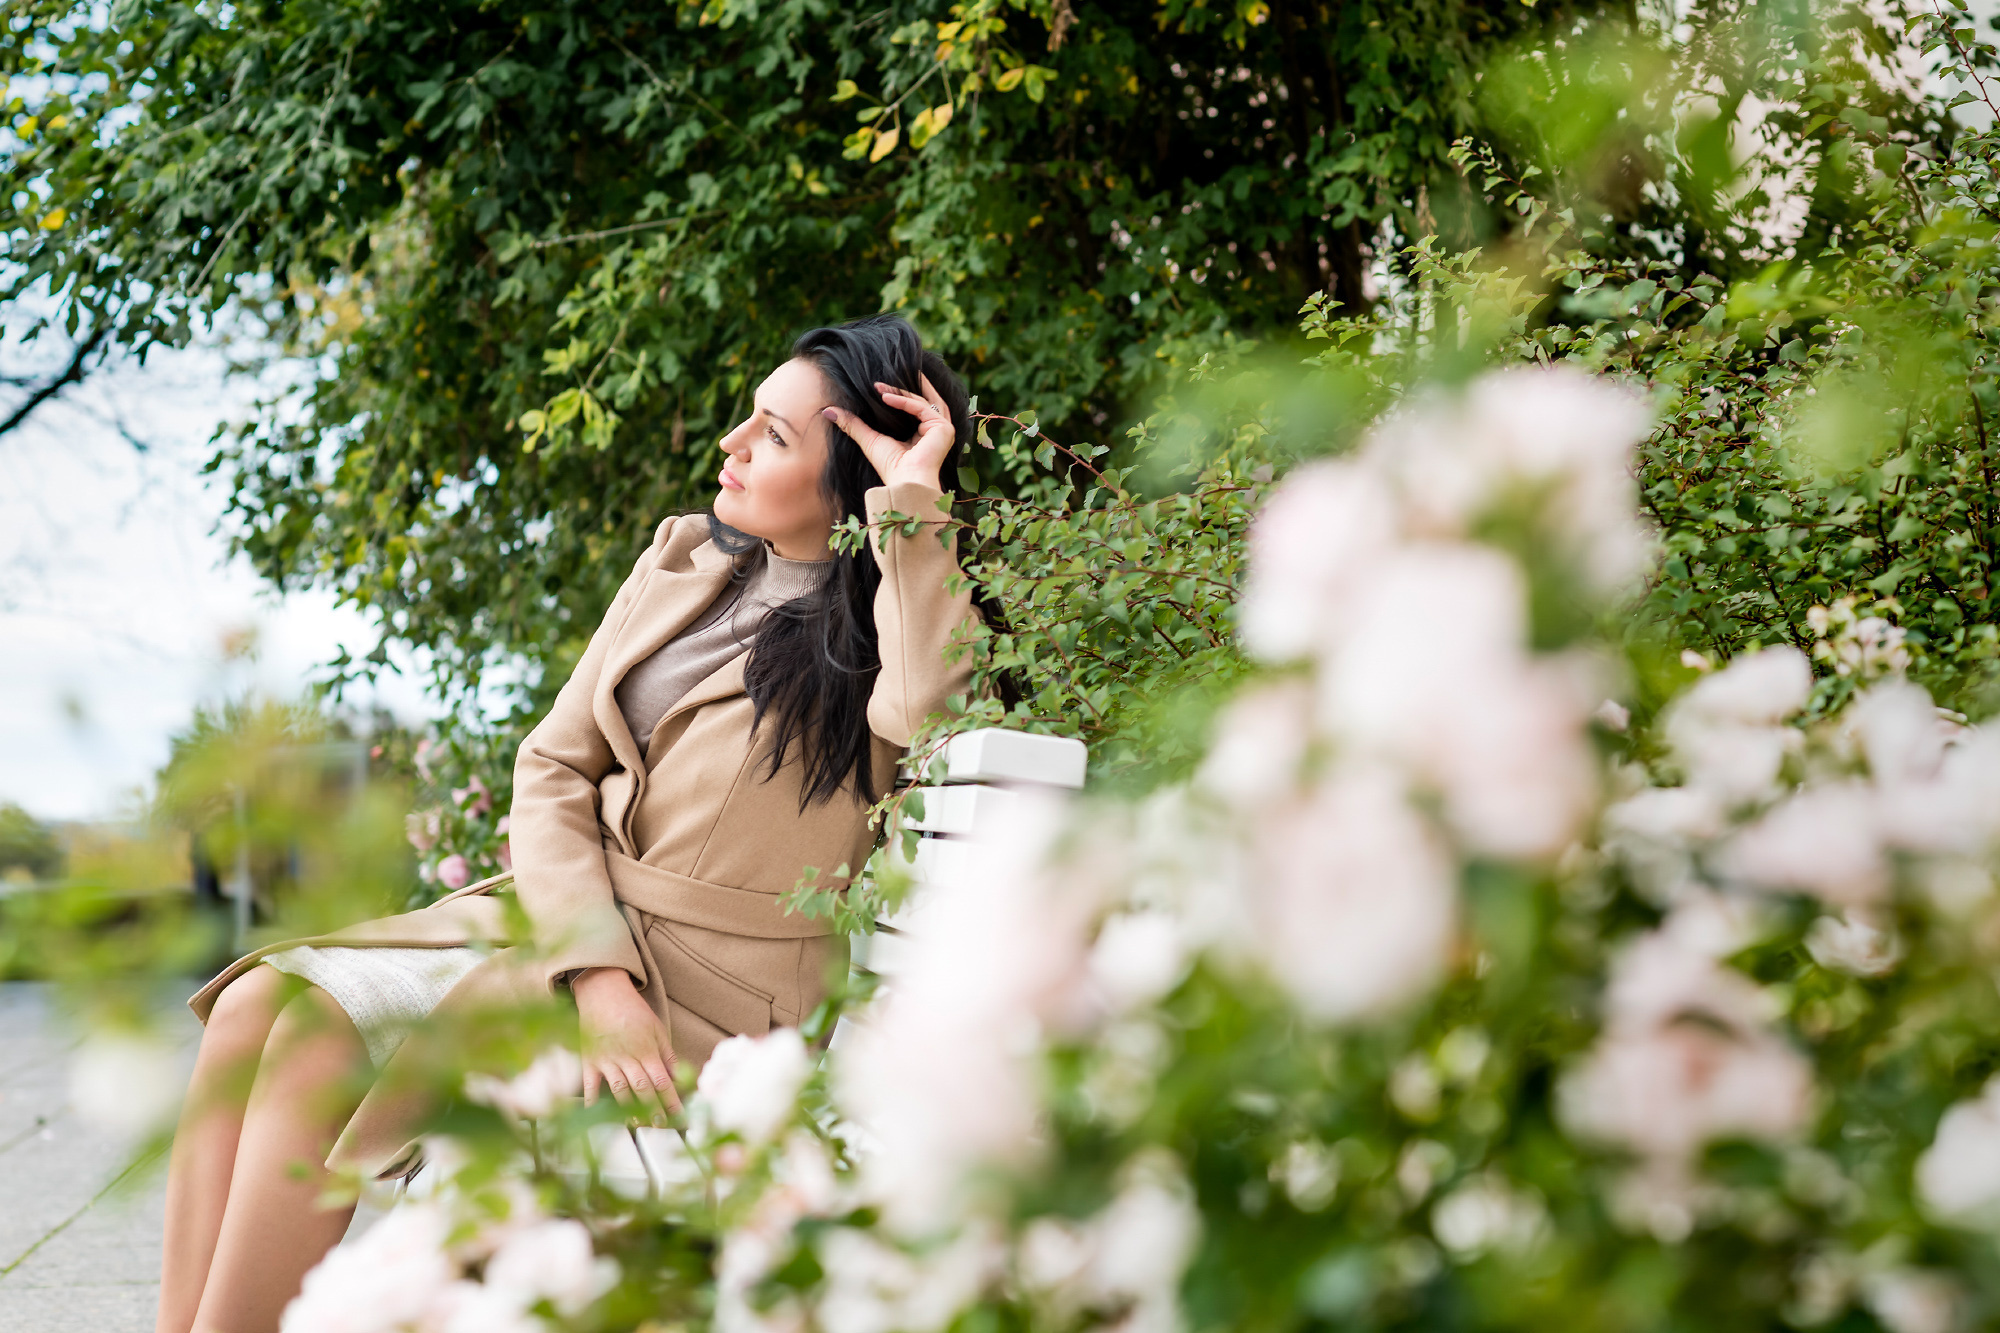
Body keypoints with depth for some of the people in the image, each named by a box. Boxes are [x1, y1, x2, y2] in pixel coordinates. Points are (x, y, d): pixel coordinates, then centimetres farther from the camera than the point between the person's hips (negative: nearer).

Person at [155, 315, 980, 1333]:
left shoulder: (888, 626, -6)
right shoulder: (684, 560, 10)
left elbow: (927, 712, -32)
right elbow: (554, 769, 5)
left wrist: (913, 501, -22)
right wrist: (597, 972, -11)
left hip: (697, 987, -6)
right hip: (562, 920, 7)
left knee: (313, 1041, -22)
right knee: (255, 1005, -15)